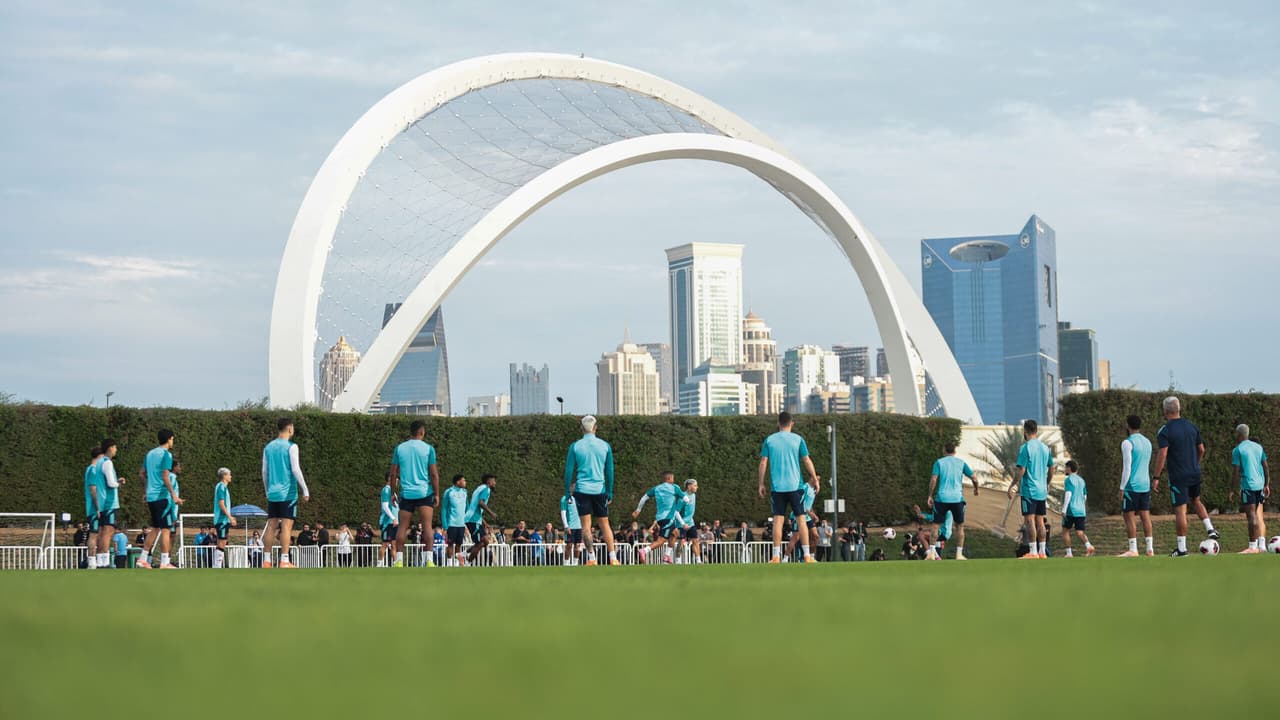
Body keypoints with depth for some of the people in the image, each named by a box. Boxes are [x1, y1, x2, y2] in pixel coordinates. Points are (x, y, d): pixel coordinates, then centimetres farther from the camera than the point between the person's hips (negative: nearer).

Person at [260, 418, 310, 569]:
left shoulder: (268, 447, 12)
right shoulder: (291, 447, -7)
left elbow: (264, 472, 14)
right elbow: (295, 470, -12)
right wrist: (305, 490, -9)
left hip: (272, 493, 6)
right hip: (288, 493, -6)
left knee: (271, 526, 7)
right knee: (287, 526, -7)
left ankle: (267, 561, 4)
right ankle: (284, 561, -12)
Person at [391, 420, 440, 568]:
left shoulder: (399, 448, 5)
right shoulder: (428, 449, -2)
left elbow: (394, 473, 6)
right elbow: (434, 474, -3)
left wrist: (393, 492, 15)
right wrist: (437, 494, 3)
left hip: (406, 493, 2)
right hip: (425, 493, -2)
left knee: (402, 527, 5)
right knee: (427, 526, -5)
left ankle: (399, 560, -1)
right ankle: (429, 560, -14)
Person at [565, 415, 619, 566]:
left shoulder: (575, 446, -2)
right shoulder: (605, 446, 3)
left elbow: (569, 470, 0)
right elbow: (610, 471, 6)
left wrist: (567, 491, 8)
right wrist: (610, 493, 13)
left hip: (582, 490, -2)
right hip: (600, 489, 2)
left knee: (586, 525, -1)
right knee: (604, 524, 7)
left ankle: (591, 558, -8)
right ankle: (613, 558, -1)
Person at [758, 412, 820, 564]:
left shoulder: (769, 440, 4)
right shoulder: (798, 439, 2)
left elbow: (763, 463, 1)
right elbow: (807, 461, 0)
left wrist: (761, 484, 7)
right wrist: (815, 480, 8)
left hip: (777, 487, 1)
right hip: (795, 486, -1)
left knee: (778, 520, 1)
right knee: (801, 519, 2)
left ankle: (776, 557, -5)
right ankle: (807, 556, -3)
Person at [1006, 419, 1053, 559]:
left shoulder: (1025, 448, -11)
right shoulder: (1046, 448, 10)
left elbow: (1021, 471, -15)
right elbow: (1051, 470, 16)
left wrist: (1012, 486, -8)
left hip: (1029, 490, -7)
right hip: (1042, 491, 7)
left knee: (1030, 520, -6)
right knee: (1040, 521, 10)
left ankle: (1033, 552, -9)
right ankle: (1043, 552, 10)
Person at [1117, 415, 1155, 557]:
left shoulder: (1127, 443, -10)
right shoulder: (1147, 442, 15)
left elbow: (1127, 468, -14)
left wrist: (1122, 488, -11)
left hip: (1132, 486, -7)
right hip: (1145, 485, 7)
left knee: (1129, 516, -3)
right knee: (1145, 516, 7)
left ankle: (1133, 549, -8)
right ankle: (1150, 549, 3)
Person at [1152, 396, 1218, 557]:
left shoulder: (1165, 431, -12)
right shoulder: (1192, 426, 7)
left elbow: (1162, 455, -19)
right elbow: (1201, 450, 12)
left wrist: (1156, 477, -16)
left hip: (1178, 476, -6)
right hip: (1195, 474, 6)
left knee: (1180, 510, -2)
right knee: (1195, 501, 28)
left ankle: (1182, 548, 1)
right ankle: (1210, 528, 12)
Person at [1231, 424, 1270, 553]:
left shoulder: (1237, 450, -6)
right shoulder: (1258, 447, 12)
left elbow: (1236, 472, -9)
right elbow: (1266, 467, 13)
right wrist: (1267, 485, 19)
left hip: (1248, 485, -6)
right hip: (1260, 485, 6)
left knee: (1251, 517, -5)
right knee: (1259, 516, 11)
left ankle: (1253, 546, -4)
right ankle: (1262, 545, 7)